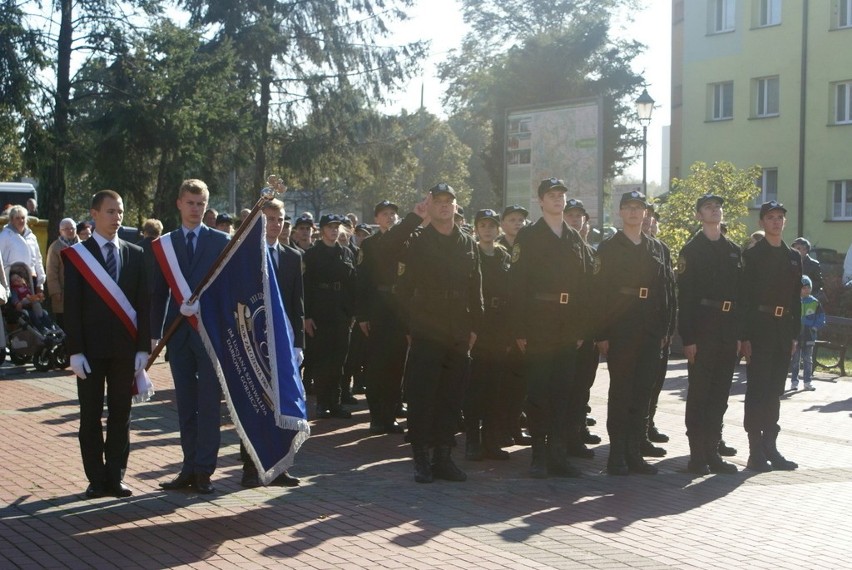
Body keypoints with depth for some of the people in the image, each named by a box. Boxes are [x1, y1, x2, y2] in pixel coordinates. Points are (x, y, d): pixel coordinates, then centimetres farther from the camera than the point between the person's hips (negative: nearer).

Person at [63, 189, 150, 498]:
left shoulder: (135, 254, 7)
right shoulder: (76, 254, 0)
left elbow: (143, 303, 6)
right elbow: (71, 306, -3)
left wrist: (143, 347, -1)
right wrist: (75, 350, -9)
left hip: (125, 348, 2)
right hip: (91, 348, -2)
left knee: (120, 414, 6)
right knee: (91, 416, 3)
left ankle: (116, 478, 13)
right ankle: (96, 478, 12)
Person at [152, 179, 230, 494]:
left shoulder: (221, 241, 3)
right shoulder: (165, 244, 10)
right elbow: (159, 292, 9)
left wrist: (202, 304, -16)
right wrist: (156, 332, 2)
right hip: (178, 332, 3)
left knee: (208, 403, -1)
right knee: (185, 404, 8)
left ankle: (204, 470, 4)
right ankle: (190, 468, 14)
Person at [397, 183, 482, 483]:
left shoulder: (469, 244, 12)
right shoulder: (416, 241, 0)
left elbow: (476, 289, 12)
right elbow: (404, 287, -2)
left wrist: (474, 327, 8)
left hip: (458, 335, 4)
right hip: (426, 333, -4)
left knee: (451, 398, 7)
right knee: (421, 397, -2)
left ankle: (443, 456, 16)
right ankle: (422, 459, 6)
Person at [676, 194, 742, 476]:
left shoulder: (734, 251, 15)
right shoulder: (691, 250, -2)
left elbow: (740, 293, 15)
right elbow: (684, 296, -8)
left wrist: (739, 334, 7)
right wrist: (688, 338, -14)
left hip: (728, 333, 5)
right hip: (702, 332, -5)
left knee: (720, 394, 9)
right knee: (699, 392, -1)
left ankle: (712, 451, 16)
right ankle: (697, 455, 4)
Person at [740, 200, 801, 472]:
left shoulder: (794, 257, 14)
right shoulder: (751, 255, -2)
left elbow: (796, 297, 15)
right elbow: (744, 297, -8)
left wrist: (795, 334, 9)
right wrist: (745, 336, -13)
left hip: (784, 330, 5)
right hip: (759, 329, -5)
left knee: (775, 391, 9)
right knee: (758, 389, -4)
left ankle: (770, 447, 15)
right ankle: (756, 451, -1)